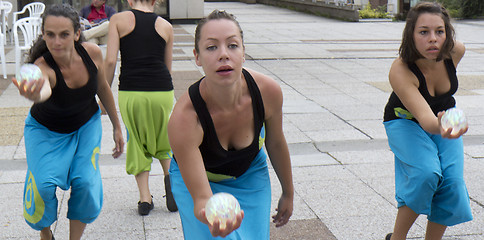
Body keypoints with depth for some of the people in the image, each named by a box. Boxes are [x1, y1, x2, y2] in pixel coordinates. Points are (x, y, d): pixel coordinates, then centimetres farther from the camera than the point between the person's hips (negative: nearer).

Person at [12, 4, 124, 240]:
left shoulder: (92, 53, -23)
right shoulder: (42, 66, -34)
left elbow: (102, 87, -3)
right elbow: (43, 89, -59)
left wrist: (117, 126, 5)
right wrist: (34, 94, -84)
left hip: (86, 125, 3)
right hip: (46, 131, -2)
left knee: (85, 183, -13)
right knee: (43, 185, -20)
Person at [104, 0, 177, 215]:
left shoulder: (118, 20, 3)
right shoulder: (165, 26, 8)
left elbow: (110, 61, -4)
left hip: (130, 92, -1)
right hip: (162, 91, 1)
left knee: (137, 144, 16)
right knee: (164, 139, 24)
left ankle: (145, 198, 13)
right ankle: (170, 173, -1)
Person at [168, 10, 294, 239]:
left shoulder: (268, 91, -29)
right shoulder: (183, 118, -38)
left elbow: (275, 144, -8)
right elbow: (201, 197, -34)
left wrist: (288, 193, 6)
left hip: (250, 173, 3)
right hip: (194, 175, -2)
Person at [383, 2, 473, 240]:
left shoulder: (455, 51, -22)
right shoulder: (399, 71, -36)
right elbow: (424, 118, -45)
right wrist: (439, 127, -70)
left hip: (445, 117, 4)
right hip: (406, 121, -4)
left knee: (452, 182, -13)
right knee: (426, 174, -28)